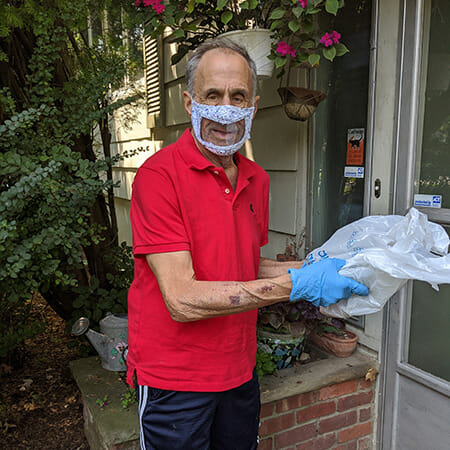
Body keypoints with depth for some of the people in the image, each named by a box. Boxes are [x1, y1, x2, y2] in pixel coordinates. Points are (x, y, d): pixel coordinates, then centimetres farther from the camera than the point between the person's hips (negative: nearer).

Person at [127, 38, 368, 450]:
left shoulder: (258, 180, 2)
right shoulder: (158, 175, -20)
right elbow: (183, 299, -25)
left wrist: (306, 268, -4)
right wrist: (296, 285, -25)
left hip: (239, 372, 6)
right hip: (174, 380, -6)